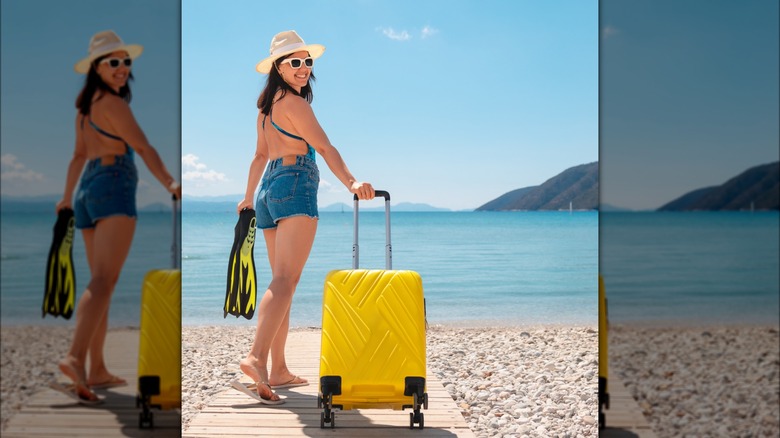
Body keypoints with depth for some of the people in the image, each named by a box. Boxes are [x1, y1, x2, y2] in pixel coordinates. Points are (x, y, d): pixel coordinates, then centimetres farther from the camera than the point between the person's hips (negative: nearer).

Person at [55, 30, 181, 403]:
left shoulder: (85, 106, 21)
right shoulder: (112, 102, -6)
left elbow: (79, 156, 32)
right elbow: (142, 147, -18)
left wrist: (67, 198, 42)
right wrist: (169, 183, -28)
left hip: (87, 191, 10)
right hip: (113, 187, -9)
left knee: (102, 281, 13)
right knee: (103, 281, -19)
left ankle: (97, 370, 15)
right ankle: (76, 358, -34)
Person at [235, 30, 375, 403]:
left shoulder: (267, 105, 20)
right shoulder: (293, 102, -7)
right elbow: (325, 148, -18)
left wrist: (249, 198, 38)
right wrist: (351, 183, -27)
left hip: (268, 191, 10)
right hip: (295, 187, -10)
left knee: (282, 281, 12)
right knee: (285, 280, -20)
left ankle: (278, 370, 13)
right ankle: (257, 357, -35)